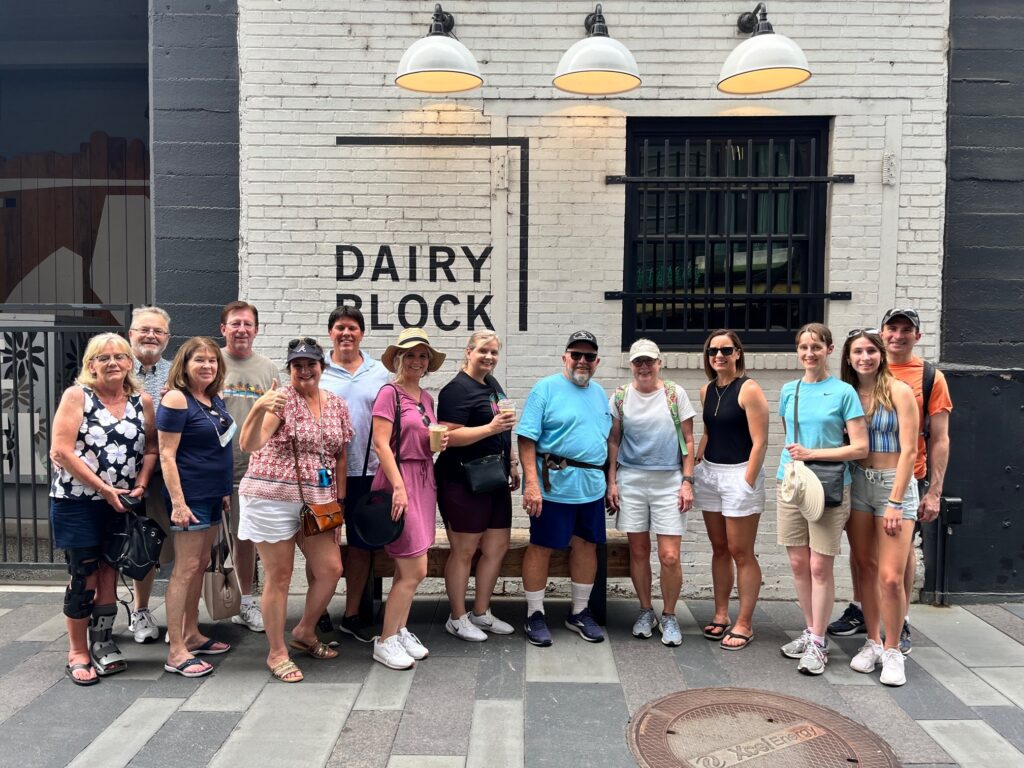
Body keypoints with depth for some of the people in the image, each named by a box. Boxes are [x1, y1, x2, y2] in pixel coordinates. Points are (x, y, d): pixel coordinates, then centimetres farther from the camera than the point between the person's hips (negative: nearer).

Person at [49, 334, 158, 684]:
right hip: (77, 503, -4)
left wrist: (140, 485, -9)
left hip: (121, 503, 4)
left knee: (109, 576, 11)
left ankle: (102, 645, 25)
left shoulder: (142, 401, 5)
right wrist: (103, 488, -16)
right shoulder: (76, 396, -7)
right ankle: (78, 653, 18)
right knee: (84, 578, 2)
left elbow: (150, 448, 7)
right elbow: (61, 451, -14)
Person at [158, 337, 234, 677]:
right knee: (185, 569, -4)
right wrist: (178, 502, -21)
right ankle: (176, 651, 3)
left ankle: (192, 635, 26)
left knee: (201, 565, 15)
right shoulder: (176, 399, -13)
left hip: (213, 495, 8)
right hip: (190, 496, -8)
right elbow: (167, 455, -16)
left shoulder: (215, 399, 11)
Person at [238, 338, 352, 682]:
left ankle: (305, 633, 30)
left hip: (317, 501, 5)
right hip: (273, 497, -5)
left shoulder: (337, 405, 7)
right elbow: (249, 445, -22)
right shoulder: (280, 399, -9)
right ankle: (277, 652, 20)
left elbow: (340, 457, 13)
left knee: (331, 569, 5)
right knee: (279, 576, 3)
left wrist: (339, 501, 10)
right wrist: (258, 409, -39)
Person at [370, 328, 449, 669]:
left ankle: (400, 631, 27)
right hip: (399, 478, -7)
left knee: (407, 569, 13)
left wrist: (439, 442, 1)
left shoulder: (426, 397, 14)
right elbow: (381, 443, -14)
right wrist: (399, 487, -19)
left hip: (424, 479, 8)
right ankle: (385, 641, 9)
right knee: (415, 570, -6)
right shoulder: (389, 392, -8)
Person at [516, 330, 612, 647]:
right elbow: (527, 439, -13)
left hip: (592, 486, 7)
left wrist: (610, 480, 15)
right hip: (554, 486, -6)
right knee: (541, 547, 3)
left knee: (587, 545, 13)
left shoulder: (599, 393, 14)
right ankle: (535, 614, 17)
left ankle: (579, 612, 29)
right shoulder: (546, 389, -7)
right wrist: (531, 484, -21)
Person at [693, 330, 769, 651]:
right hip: (709, 473, 7)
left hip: (740, 474, -7)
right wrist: (696, 464, 10)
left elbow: (760, 442, -13)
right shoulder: (707, 391, 10)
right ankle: (721, 615, 23)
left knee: (741, 553, 0)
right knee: (719, 548, 13)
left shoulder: (749, 389, -10)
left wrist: (747, 482, -17)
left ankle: (744, 624, 11)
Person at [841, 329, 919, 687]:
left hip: (894, 483, -4)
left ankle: (892, 650, 10)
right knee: (866, 568, 10)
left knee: (890, 576, -7)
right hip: (857, 483, 4)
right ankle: (872, 642, 23)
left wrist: (895, 502, -13)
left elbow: (909, 450, -9)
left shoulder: (898, 391, -6)